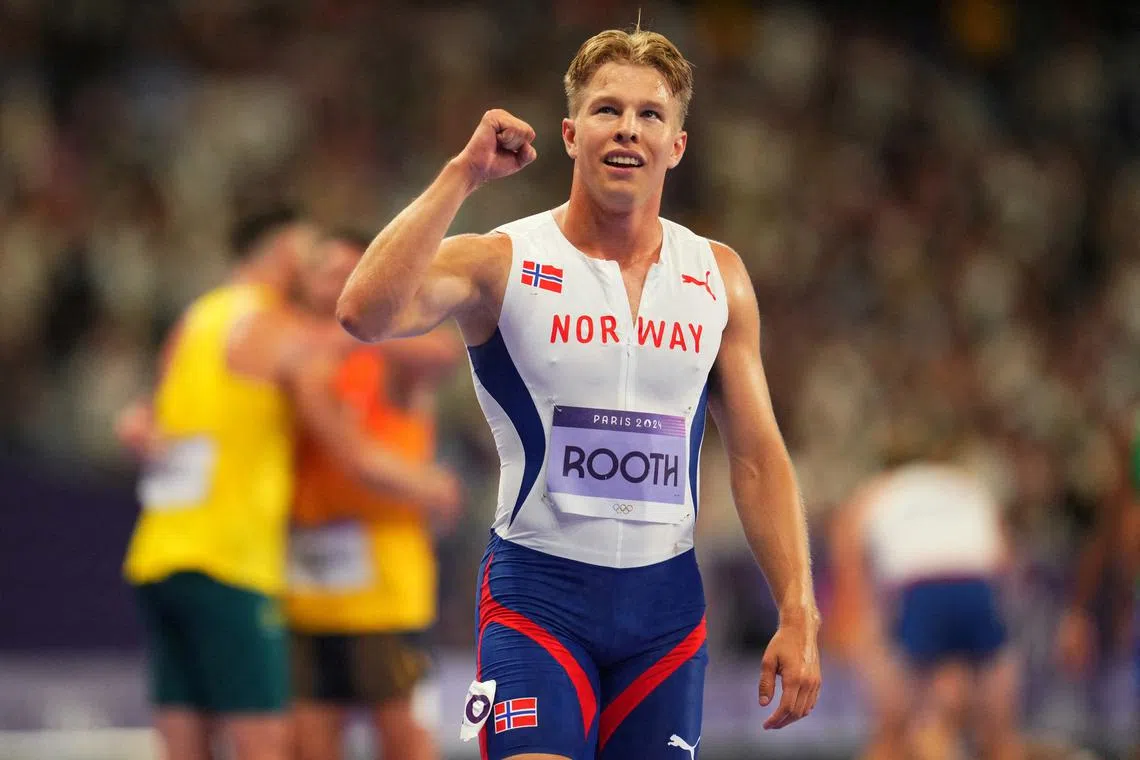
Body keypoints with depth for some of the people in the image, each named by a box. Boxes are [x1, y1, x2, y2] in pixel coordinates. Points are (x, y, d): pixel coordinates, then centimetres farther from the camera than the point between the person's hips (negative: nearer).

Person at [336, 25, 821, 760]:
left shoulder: (718, 277, 6)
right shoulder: (503, 263, -5)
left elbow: (759, 457, 9)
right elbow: (366, 313, -24)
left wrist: (798, 616, 1)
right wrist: (463, 175, -21)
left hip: (666, 597, 4)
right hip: (538, 590, -4)